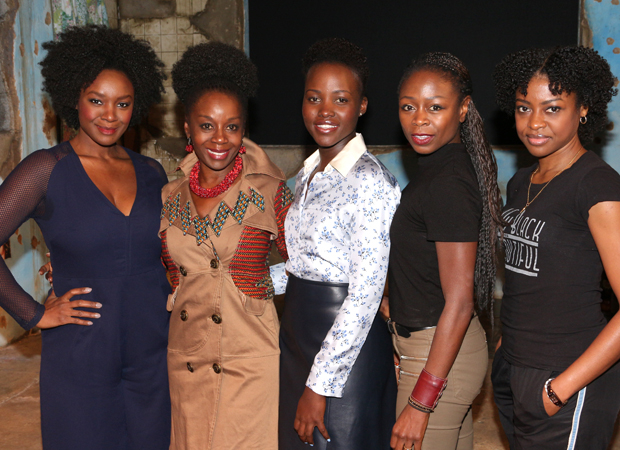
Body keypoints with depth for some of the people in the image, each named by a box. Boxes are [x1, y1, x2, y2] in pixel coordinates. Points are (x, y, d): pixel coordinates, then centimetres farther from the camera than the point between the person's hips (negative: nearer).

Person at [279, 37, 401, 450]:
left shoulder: (371, 182, -17)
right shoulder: (309, 175, 8)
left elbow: (365, 296, -20)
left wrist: (319, 387, -19)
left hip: (346, 348, -8)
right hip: (297, 339, 8)